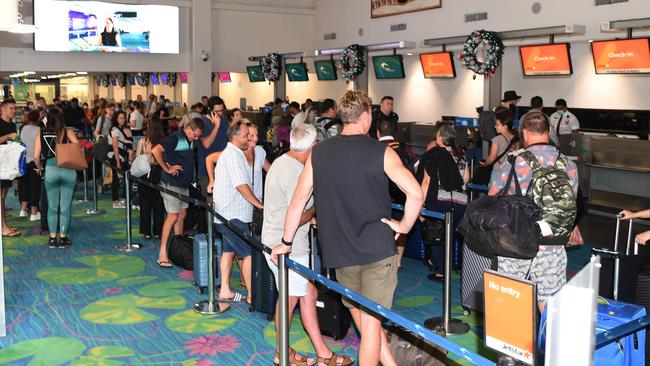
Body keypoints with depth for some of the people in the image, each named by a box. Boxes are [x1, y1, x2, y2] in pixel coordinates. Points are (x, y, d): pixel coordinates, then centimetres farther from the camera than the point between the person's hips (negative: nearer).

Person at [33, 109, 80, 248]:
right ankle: (63, 238, 10)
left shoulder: (41, 134, 7)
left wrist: (40, 168, 20)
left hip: (50, 169, 1)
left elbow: (36, 157, 2)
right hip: (68, 170, -1)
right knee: (65, 206, 5)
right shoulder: (68, 132, 3)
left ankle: (52, 238, 14)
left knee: (52, 206, 11)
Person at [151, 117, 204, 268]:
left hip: (184, 183, 9)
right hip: (172, 184, -9)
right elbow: (155, 151, -27)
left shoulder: (191, 141, 10)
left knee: (182, 214, 14)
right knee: (173, 216, -9)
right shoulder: (175, 138, -18)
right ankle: (162, 254, -4)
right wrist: (167, 169, -21)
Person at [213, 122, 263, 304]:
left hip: (226, 214, 11)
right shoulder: (234, 155, -17)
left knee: (228, 250, 15)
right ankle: (252, 296, -5)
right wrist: (260, 205, -17)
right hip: (233, 215, -11)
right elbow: (241, 186, -23)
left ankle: (225, 291, 21)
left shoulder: (228, 153, 16)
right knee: (249, 254, -8)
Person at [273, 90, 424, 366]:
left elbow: (298, 200, 3)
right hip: (378, 249, -2)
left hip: (340, 252, 3)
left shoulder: (319, 152, 1)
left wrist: (286, 242, 12)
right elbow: (415, 193, -18)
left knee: (364, 319, 20)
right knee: (371, 324, 6)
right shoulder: (381, 152, -7)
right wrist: (404, 226, -2)